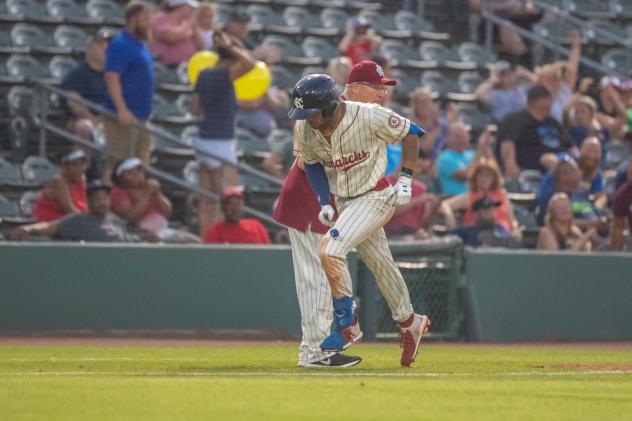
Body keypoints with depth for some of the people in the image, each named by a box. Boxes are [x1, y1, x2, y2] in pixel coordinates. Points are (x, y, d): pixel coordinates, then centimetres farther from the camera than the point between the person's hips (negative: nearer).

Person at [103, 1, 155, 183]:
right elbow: (111, 77, -21)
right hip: (125, 116, -10)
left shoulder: (139, 45, 17)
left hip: (140, 117, 10)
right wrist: (122, 110, -28)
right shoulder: (120, 45, -13)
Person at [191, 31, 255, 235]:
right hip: (221, 143, -8)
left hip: (204, 140, 8)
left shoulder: (204, 75, 8)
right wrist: (230, 46, -15)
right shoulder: (224, 75, -14)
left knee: (207, 201, 8)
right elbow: (249, 63, -29)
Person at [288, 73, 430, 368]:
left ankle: (347, 326, -7)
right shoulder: (303, 128, -11)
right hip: (344, 202, 6)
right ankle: (409, 323, 37)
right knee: (380, 265, 17)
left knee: (330, 250, -21)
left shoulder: (368, 117, -25)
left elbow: (410, 133, -10)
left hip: (376, 197, -6)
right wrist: (325, 203, -2)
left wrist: (405, 179, -11)